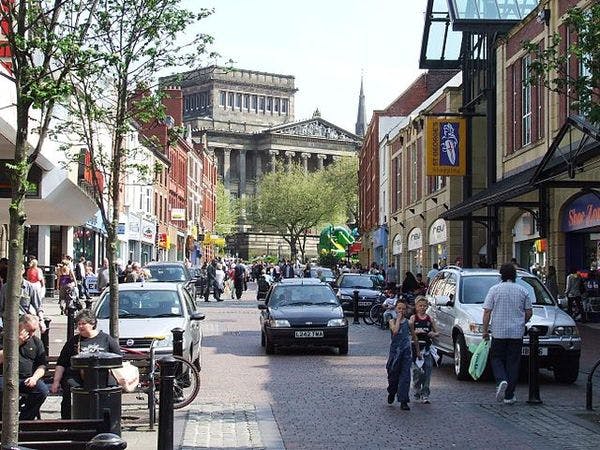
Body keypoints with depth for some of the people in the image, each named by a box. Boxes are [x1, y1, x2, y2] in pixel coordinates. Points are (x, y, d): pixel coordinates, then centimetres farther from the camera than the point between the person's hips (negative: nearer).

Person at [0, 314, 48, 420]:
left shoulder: (36, 342, 14)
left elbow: (42, 365, 12)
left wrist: (34, 377, -8)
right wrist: (17, 343, -13)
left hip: (27, 379, 3)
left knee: (43, 390, -26)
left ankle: (23, 421, -10)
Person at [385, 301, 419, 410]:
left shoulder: (408, 322, 6)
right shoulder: (392, 321, 1)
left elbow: (414, 337, 16)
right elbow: (395, 331, -20)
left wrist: (418, 351, 17)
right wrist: (398, 318, -12)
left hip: (406, 352, 1)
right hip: (394, 351, -1)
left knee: (405, 376, -6)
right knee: (393, 375, 7)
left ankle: (403, 401, -6)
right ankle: (391, 393, 36)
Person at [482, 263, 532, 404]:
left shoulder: (494, 289, -2)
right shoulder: (523, 291, 3)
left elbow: (487, 311, -5)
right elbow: (528, 313, 6)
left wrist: (485, 329, 2)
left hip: (499, 332, -1)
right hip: (517, 333, 1)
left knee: (496, 358, 13)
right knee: (513, 362, 6)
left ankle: (501, 380, -14)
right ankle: (509, 395, 6)